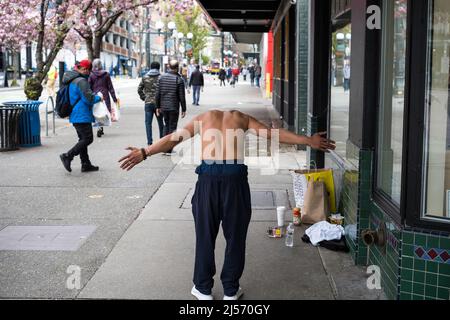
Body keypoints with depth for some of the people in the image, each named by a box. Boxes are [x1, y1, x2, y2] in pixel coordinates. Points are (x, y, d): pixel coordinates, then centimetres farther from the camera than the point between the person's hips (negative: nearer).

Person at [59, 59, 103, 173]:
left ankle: (86, 164, 17)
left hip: (76, 115, 11)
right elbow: (89, 98, -20)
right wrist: (99, 98, -1)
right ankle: (67, 156, -11)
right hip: (82, 116, -11)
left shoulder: (72, 80, 18)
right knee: (88, 138, -9)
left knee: (83, 139, 14)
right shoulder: (81, 81, -15)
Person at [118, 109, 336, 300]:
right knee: (235, 236, 12)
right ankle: (231, 291, 21)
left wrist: (144, 153, 9)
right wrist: (308, 141, 20)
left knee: (205, 235, 12)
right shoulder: (242, 118, 19)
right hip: (236, 178, 0)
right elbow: (274, 134, 16)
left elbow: (173, 138, 10)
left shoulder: (203, 118, 19)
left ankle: (203, 289, 22)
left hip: (208, 178, 0)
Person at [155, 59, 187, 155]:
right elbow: (182, 96, -11)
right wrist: (183, 109, -3)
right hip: (174, 107, -4)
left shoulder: (162, 77, 1)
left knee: (166, 125, 20)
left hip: (164, 107, 4)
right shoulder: (179, 80, -11)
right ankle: (169, 150, 5)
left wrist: (157, 107, 10)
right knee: (172, 127, 4)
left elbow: (158, 93, 2)